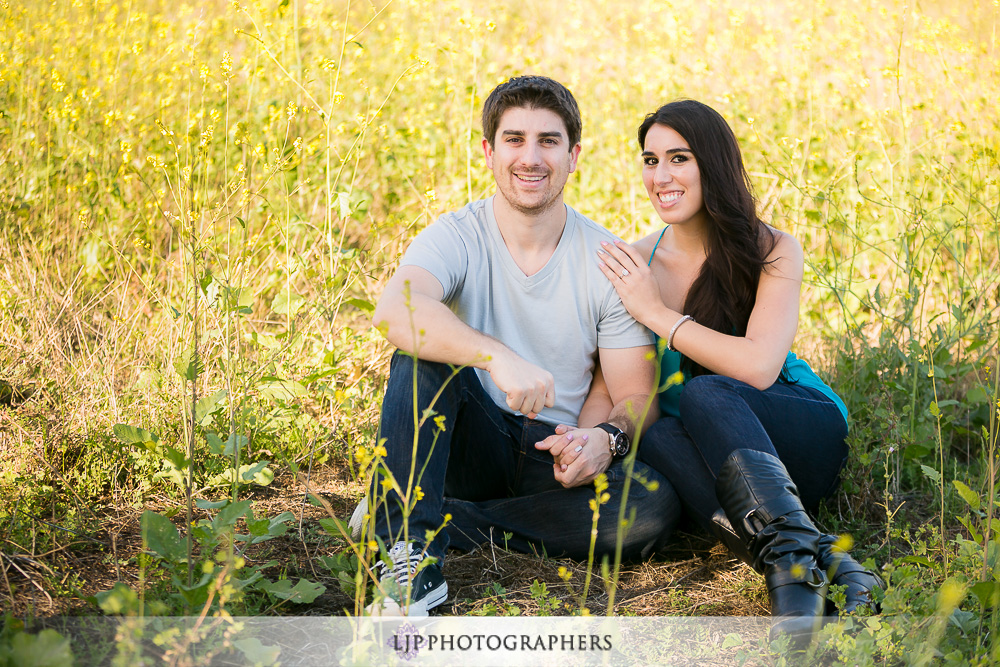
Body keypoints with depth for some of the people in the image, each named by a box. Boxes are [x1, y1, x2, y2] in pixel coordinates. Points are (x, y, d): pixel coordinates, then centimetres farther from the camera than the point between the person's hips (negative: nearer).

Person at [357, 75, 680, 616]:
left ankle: (426, 521, -22)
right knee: (424, 350, -28)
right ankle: (409, 551, -34)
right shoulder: (456, 237, -9)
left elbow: (635, 396, -3)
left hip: (558, 456, 2)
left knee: (655, 506, -28)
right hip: (471, 446, -1)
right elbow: (393, 310, -33)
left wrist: (606, 438, -27)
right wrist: (497, 356, -48)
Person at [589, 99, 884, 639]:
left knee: (703, 394, -32)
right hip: (713, 461, 3)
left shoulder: (772, 251, -8)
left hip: (804, 436, -3)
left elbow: (759, 367, -23)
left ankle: (796, 559, -44)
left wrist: (656, 313, -17)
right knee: (655, 436, -32)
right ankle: (826, 562, -42)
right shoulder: (633, 265, 0)